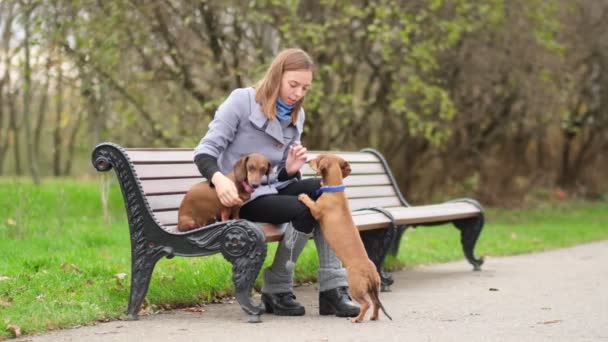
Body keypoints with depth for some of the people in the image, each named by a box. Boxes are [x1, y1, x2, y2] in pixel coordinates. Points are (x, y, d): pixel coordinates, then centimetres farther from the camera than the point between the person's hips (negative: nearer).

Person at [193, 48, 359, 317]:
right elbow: (205, 150, -13)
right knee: (304, 209, -29)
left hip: (272, 189, 6)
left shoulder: (296, 116, 12)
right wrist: (218, 178, -34)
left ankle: (332, 289, -23)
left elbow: (282, 177, 15)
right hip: (239, 197, -6)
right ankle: (276, 292, -12)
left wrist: (290, 169, -11)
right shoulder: (242, 101, -7)